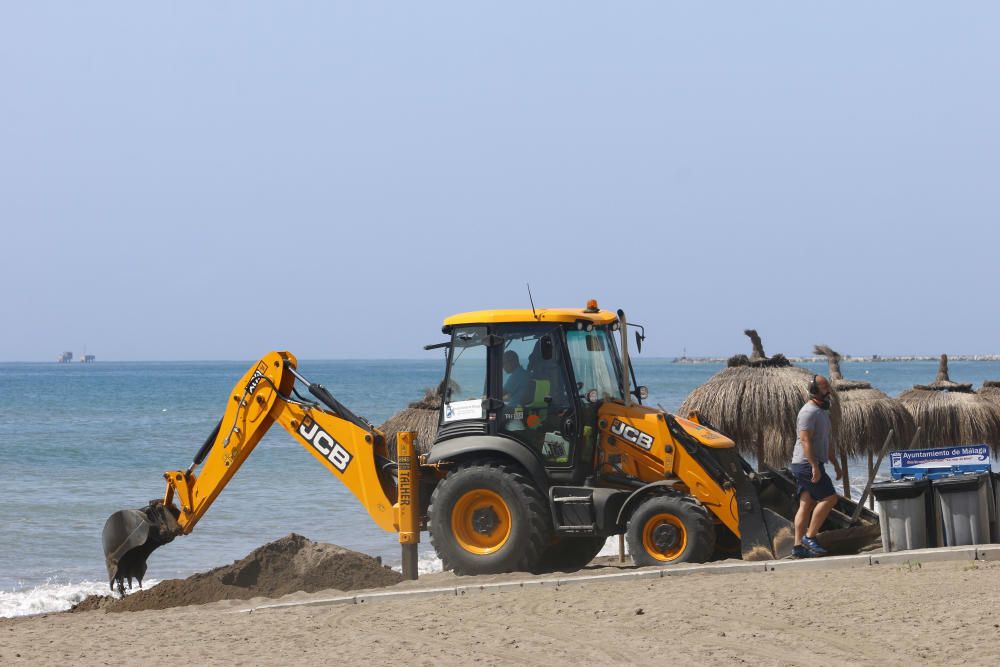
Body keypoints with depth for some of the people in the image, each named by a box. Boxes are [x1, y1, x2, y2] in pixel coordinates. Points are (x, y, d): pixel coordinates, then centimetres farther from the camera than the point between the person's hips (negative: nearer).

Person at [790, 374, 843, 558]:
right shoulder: (809, 412, -13)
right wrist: (814, 466, -26)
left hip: (813, 465, 10)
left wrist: (835, 464, 24)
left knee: (806, 505, 6)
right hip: (807, 464, -10)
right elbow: (805, 440, -21)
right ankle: (810, 536, -10)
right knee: (829, 497, -13)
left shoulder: (823, 412, 20)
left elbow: (826, 441, 27)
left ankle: (798, 546, 5)